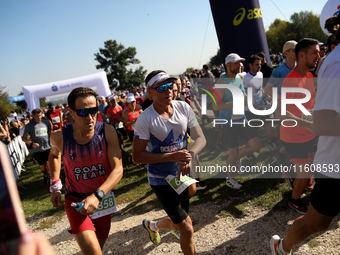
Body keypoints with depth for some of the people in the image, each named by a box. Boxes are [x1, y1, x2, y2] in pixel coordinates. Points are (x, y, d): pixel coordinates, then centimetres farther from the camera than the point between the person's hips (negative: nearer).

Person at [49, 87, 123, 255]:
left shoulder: (107, 132, -16)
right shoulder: (59, 137, -14)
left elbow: (118, 169, -19)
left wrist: (97, 195, -32)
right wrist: (55, 186, 6)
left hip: (103, 199, 2)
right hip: (76, 200, -2)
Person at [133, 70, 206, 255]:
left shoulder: (183, 107, -6)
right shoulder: (145, 119, -19)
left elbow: (200, 138, -5)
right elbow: (137, 156, -18)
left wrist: (189, 156, -27)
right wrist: (171, 157, -28)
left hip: (180, 175, 6)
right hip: (161, 179, -5)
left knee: (178, 223, 21)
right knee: (187, 229, -4)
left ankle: (152, 225, 53)